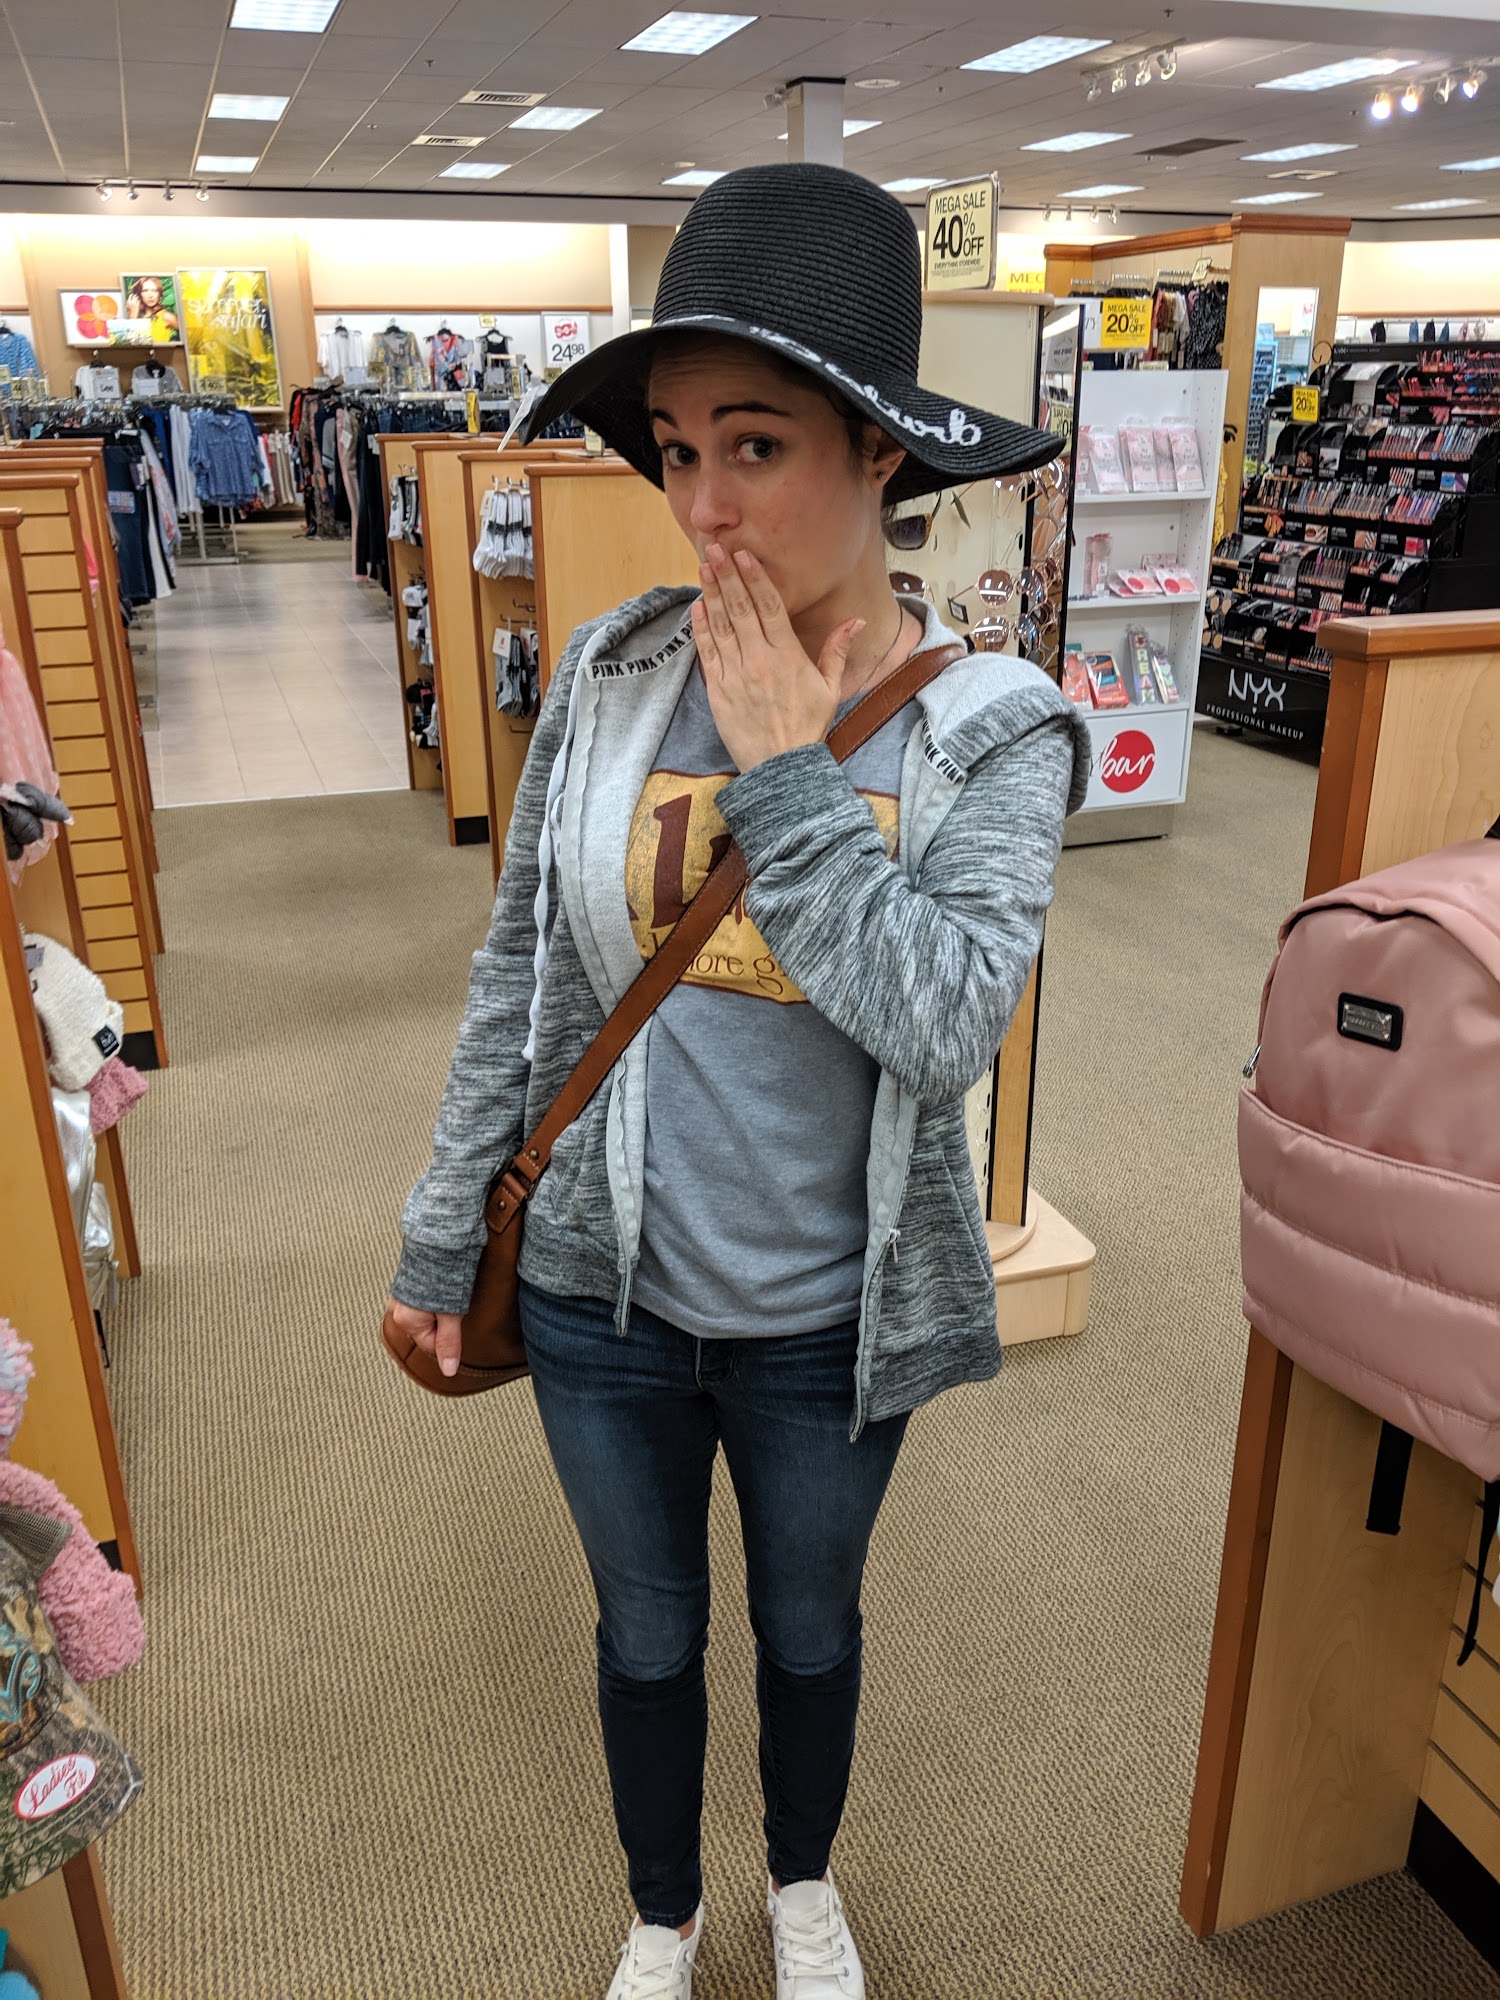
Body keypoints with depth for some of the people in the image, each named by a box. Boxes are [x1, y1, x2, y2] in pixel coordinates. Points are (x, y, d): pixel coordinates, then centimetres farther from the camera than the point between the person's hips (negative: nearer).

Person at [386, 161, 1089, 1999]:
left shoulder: (994, 730, -14)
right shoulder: (611, 672, -10)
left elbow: (944, 1024, -26)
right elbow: (517, 974, -2)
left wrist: (785, 774, -25)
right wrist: (443, 1235, 3)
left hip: (824, 1315, -1)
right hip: (600, 1286, 2)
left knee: (808, 1625, 25)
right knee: (648, 1631, 24)